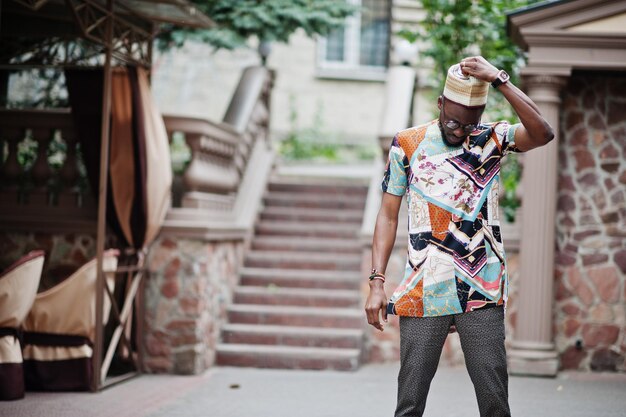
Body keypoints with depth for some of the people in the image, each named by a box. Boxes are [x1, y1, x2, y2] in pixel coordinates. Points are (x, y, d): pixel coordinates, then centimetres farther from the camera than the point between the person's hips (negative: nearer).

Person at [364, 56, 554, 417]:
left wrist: (499, 80, -21)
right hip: (423, 293, 0)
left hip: (482, 293, 0)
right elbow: (389, 216, 6)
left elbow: (543, 134, -17)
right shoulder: (407, 144, 3)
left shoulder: (492, 139, 3)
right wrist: (377, 283, -1)